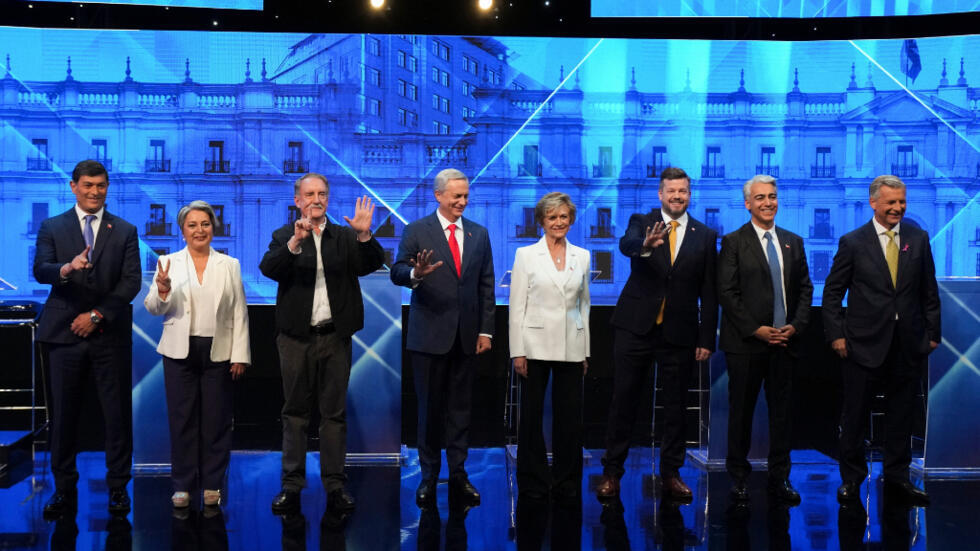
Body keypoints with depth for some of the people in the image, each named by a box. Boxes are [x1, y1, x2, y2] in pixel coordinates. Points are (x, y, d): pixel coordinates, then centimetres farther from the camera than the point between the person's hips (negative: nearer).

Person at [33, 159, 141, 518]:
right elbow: (40, 271, -6)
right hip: (65, 334, 0)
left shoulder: (125, 231, 8)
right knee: (63, 414, 5)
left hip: (110, 335, 0)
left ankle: (117, 486, 13)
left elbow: (131, 282, 0)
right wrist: (66, 269, -28)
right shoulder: (52, 228, 8)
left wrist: (96, 314, -9)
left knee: (118, 413, 2)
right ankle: (64, 489, 17)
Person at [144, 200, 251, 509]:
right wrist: (162, 290, -21)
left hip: (219, 352, 0)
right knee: (182, 418, 4)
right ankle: (182, 485, 16)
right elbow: (154, 309, 0)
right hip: (180, 351, 0)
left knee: (216, 420, 4)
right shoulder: (168, 263, 6)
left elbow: (240, 313, 5)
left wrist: (240, 355, -2)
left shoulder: (230, 265, 7)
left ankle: (212, 484, 16)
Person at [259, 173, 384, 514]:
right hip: (296, 337, -1)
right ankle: (292, 485, 14)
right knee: (295, 412, 7)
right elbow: (268, 268, -14)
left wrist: (364, 235, -23)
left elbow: (373, 264, -6)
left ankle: (335, 485, 14)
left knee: (334, 412, 6)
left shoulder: (345, 237, 8)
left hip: (335, 336, 1)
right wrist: (295, 242, -29)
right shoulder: (285, 236, 5)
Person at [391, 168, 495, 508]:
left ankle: (458, 475, 17)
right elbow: (397, 273, -8)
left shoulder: (480, 234, 9)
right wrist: (415, 273, -31)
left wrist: (486, 330, 3)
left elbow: (486, 285, 8)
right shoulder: (417, 231, 0)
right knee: (429, 407, 5)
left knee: (461, 407, 8)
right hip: (430, 333, -3)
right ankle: (429, 476, 16)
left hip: (466, 335, 3)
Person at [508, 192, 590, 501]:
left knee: (570, 416, 5)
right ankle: (534, 482, 18)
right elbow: (517, 306, -1)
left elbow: (584, 304, 13)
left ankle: (567, 482, 19)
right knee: (532, 415, 4)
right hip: (536, 344, -2)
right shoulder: (526, 255, 1)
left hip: (571, 348, 2)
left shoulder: (582, 256, 9)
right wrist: (518, 351, -7)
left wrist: (585, 351, 10)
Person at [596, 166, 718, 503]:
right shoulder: (642, 223, 2)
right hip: (636, 326, -1)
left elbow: (709, 294, 6)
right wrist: (645, 245, -46)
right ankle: (611, 472, 14)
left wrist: (706, 339, 1)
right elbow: (626, 244, -23)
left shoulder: (705, 236, 6)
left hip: (680, 333, 1)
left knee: (675, 406, 9)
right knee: (623, 401, 4)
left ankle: (671, 473, 22)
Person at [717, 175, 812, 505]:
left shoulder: (793, 242, 13)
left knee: (783, 410, 7)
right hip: (745, 342, -4)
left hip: (785, 341, 4)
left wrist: (796, 326, -3)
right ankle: (738, 478, 16)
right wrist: (756, 329, -13)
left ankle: (779, 478, 18)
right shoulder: (734, 242, -1)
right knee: (741, 411, 4)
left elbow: (805, 289, 12)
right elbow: (727, 293, -7)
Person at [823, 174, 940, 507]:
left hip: (908, 344, 3)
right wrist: (836, 334, -7)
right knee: (855, 415, 6)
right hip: (864, 343, -2)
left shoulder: (918, 239, 6)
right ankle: (851, 477, 21)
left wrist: (932, 333, 6)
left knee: (901, 414, 11)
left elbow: (929, 291, 10)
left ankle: (897, 477, 25)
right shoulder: (853, 242, -3)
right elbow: (832, 292, -1)